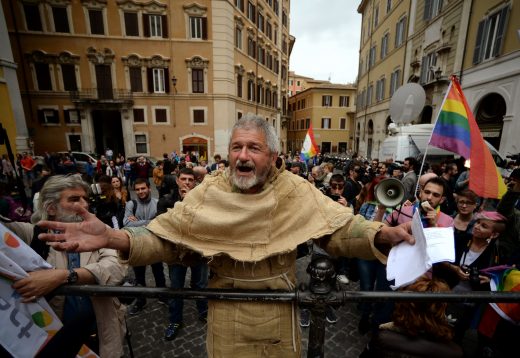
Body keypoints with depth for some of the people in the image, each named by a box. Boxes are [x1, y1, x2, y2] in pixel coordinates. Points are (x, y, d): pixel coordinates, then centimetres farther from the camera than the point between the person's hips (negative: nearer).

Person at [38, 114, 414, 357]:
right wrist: (113, 238, -26)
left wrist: (382, 235, -30)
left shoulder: (296, 191, -12)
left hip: (278, 310, 0)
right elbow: (165, 239, -10)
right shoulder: (209, 193, -11)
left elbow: (342, 229, -11)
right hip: (225, 312, 1)